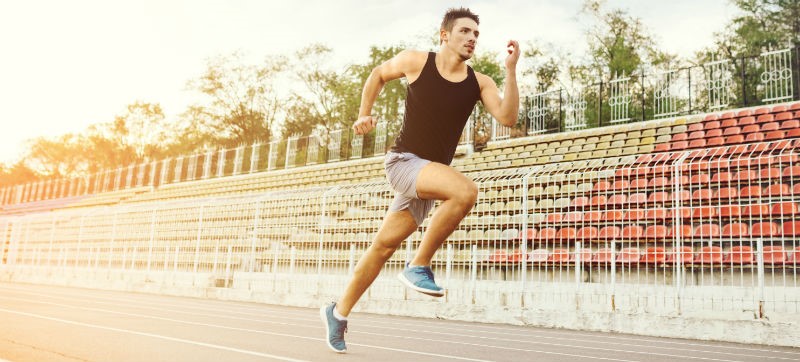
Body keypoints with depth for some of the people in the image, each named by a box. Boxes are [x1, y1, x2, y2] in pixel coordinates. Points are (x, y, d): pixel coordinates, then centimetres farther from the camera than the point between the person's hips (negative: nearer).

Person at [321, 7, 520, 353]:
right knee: (465, 191, -30)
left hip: (430, 173, 5)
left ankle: (338, 312, 26)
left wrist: (511, 69, -18)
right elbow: (378, 74, 14)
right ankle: (419, 267, -14)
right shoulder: (415, 61, -5)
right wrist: (364, 114, 8)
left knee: (385, 244, 10)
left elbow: (507, 117, -13)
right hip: (403, 160, -4)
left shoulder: (479, 82, 2)